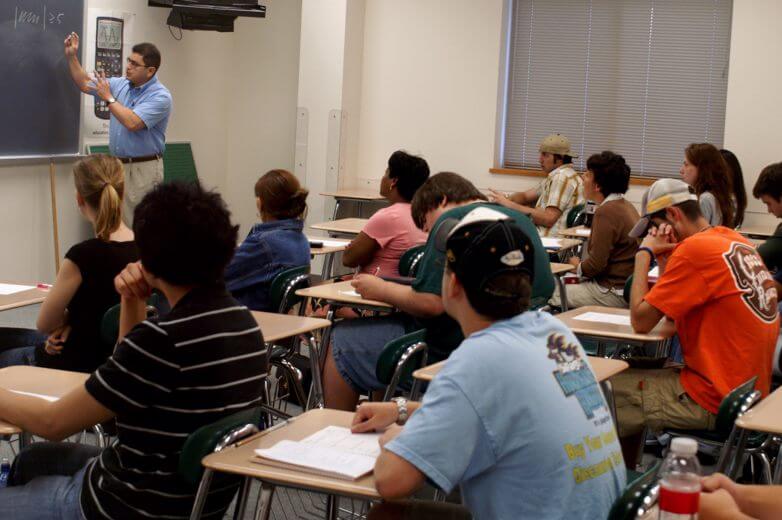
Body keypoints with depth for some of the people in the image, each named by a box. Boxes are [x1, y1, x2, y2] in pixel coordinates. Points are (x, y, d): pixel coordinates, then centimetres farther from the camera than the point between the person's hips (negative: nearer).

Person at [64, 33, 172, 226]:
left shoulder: (160, 96, -14)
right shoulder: (120, 84, 8)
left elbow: (133, 123, -25)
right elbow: (85, 85, 18)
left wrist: (108, 97, -15)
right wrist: (72, 56, 7)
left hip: (143, 168, -7)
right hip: (117, 165, 7)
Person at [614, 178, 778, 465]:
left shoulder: (695, 249, -19)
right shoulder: (734, 240, 9)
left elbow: (640, 320, -14)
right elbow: (674, 310, 13)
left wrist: (644, 253, -5)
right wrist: (664, 259, 1)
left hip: (715, 402, -10)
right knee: (638, 373, 22)